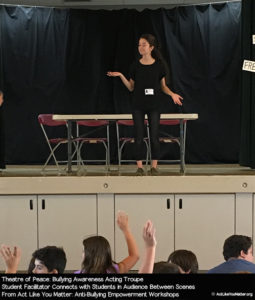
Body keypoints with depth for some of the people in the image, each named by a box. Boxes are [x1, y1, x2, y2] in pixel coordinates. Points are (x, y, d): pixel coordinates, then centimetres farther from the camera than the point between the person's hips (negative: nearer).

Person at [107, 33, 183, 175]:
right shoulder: (136, 65, 1)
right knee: (139, 137, 2)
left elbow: (163, 86, 6)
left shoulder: (159, 65, -2)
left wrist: (172, 94, -12)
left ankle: (154, 166, 10)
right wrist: (121, 76, -7)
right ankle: (139, 166, 8)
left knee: (154, 136, 1)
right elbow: (131, 87, 5)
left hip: (154, 106, -1)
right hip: (139, 106, 1)